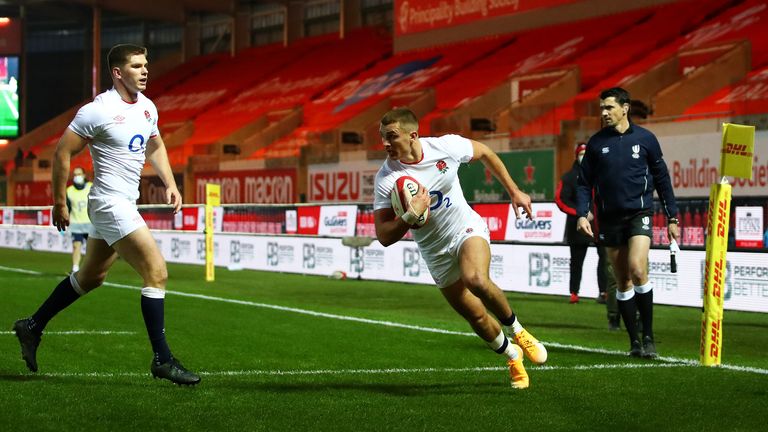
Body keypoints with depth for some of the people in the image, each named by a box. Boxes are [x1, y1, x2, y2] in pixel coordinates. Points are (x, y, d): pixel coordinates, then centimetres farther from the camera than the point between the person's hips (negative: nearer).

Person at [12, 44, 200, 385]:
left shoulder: (147, 107, 9)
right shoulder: (98, 111, -16)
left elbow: (155, 146, 27)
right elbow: (62, 153, -10)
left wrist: (170, 183, 15)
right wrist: (60, 203, -8)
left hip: (125, 204, 9)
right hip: (111, 204, -9)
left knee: (91, 277, 20)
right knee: (157, 273, -13)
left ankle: (32, 327, 34)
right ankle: (162, 360, -8)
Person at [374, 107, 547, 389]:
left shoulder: (446, 146, -17)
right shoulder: (386, 179, -19)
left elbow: (484, 153, 5)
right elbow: (384, 237, -19)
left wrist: (514, 191, 7)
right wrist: (411, 216, -36)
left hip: (468, 229, -1)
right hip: (437, 253, 2)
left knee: (476, 280, -33)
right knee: (476, 317, 4)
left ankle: (516, 330, -7)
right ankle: (512, 356, 34)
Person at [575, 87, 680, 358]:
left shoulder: (645, 139, 2)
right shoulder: (596, 143, 6)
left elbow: (661, 178, 8)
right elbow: (584, 182, 9)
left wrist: (672, 216, 7)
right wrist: (582, 214, -6)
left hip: (639, 214, -3)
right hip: (610, 219, 3)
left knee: (637, 270, -20)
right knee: (622, 282, 3)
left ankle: (648, 337, -8)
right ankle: (634, 342, 12)